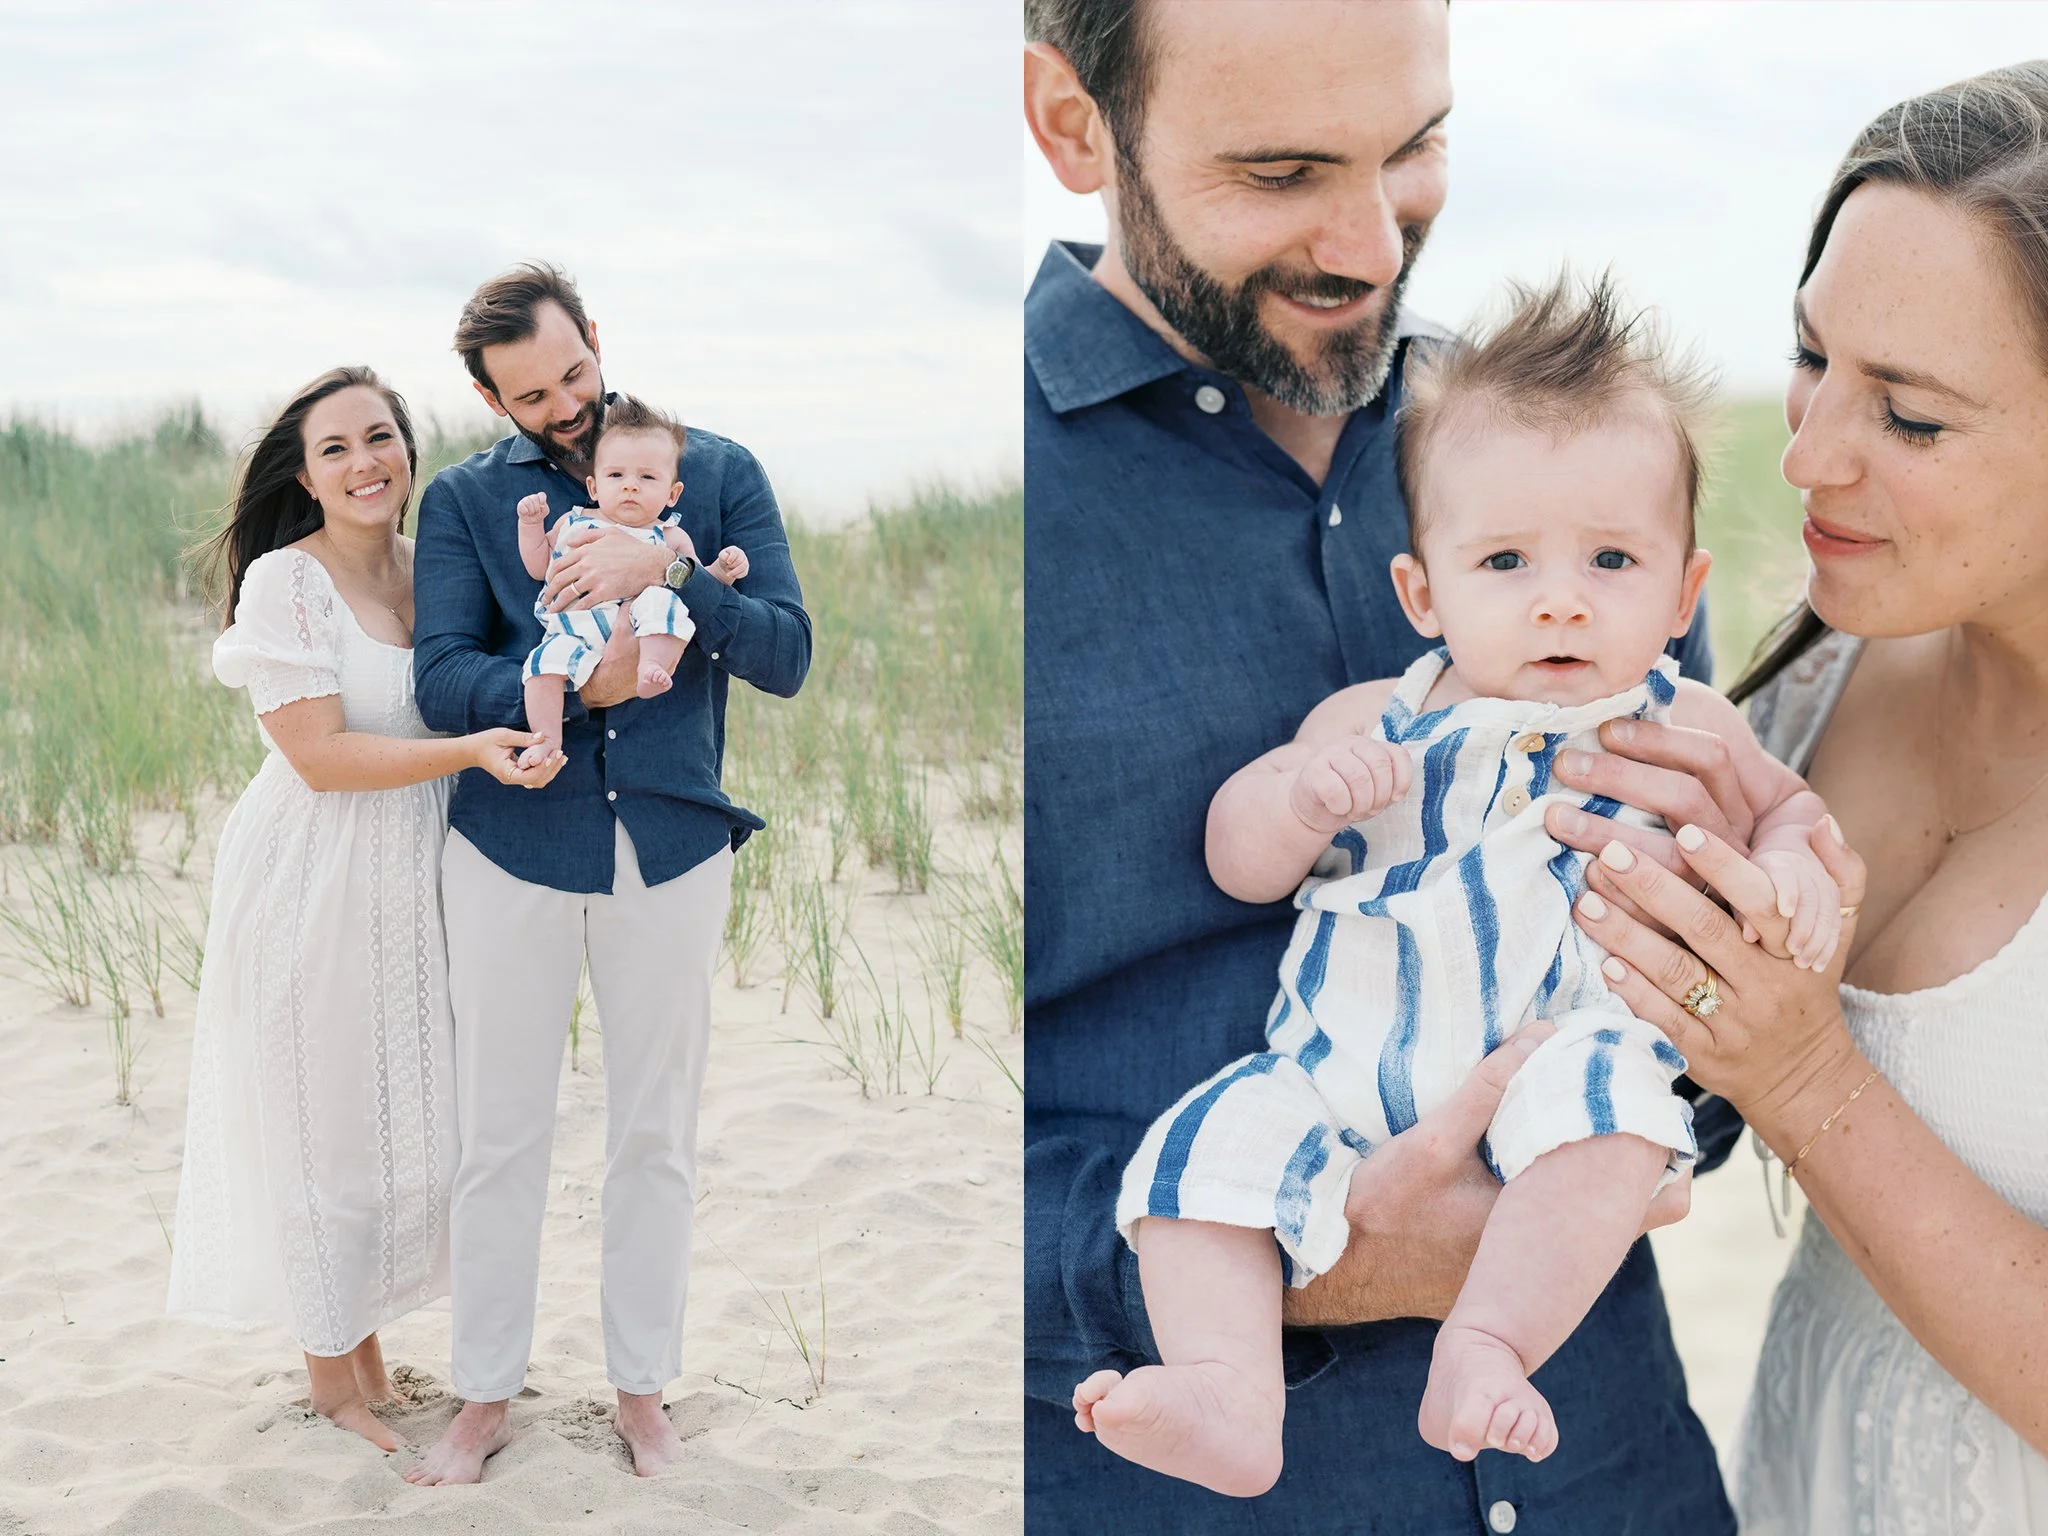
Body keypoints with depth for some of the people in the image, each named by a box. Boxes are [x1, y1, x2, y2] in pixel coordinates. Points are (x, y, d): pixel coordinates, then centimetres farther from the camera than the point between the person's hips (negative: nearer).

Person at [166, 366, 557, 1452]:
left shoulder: (436, 567, 4)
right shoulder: (284, 582, -14)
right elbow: (319, 754, -19)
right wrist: (471, 751, -27)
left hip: (415, 880, 6)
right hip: (314, 885, -6)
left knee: (406, 1116, 14)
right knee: (322, 1118, 6)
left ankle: (368, 1339, 32)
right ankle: (328, 1369, 23)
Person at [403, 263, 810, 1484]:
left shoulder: (719, 474, 1)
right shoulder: (466, 501, 1)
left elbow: (787, 656, -9)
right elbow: (444, 681, -10)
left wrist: (672, 569, -23)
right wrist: (577, 681, -25)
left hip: (671, 849, 0)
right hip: (513, 849, 0)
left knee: (658, 1139, 10)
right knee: (501, 1138, 8)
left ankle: (645, 1394, 25)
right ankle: (487, 1399, 23)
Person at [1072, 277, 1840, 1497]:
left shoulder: (1685, 729, 9)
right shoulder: (1372, 726, 9)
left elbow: (1794, 804, 25)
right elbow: (1237, 866, 11)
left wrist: (1797, 868, -1)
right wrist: (1297, 797, -12)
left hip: (1561, 1051, -2)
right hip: (1346, 1068, 3)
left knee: (1605, 1086, -34)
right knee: (1216, 1138, -18)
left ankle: (1487, 1347, -34)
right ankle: (1231, 1396, -28)